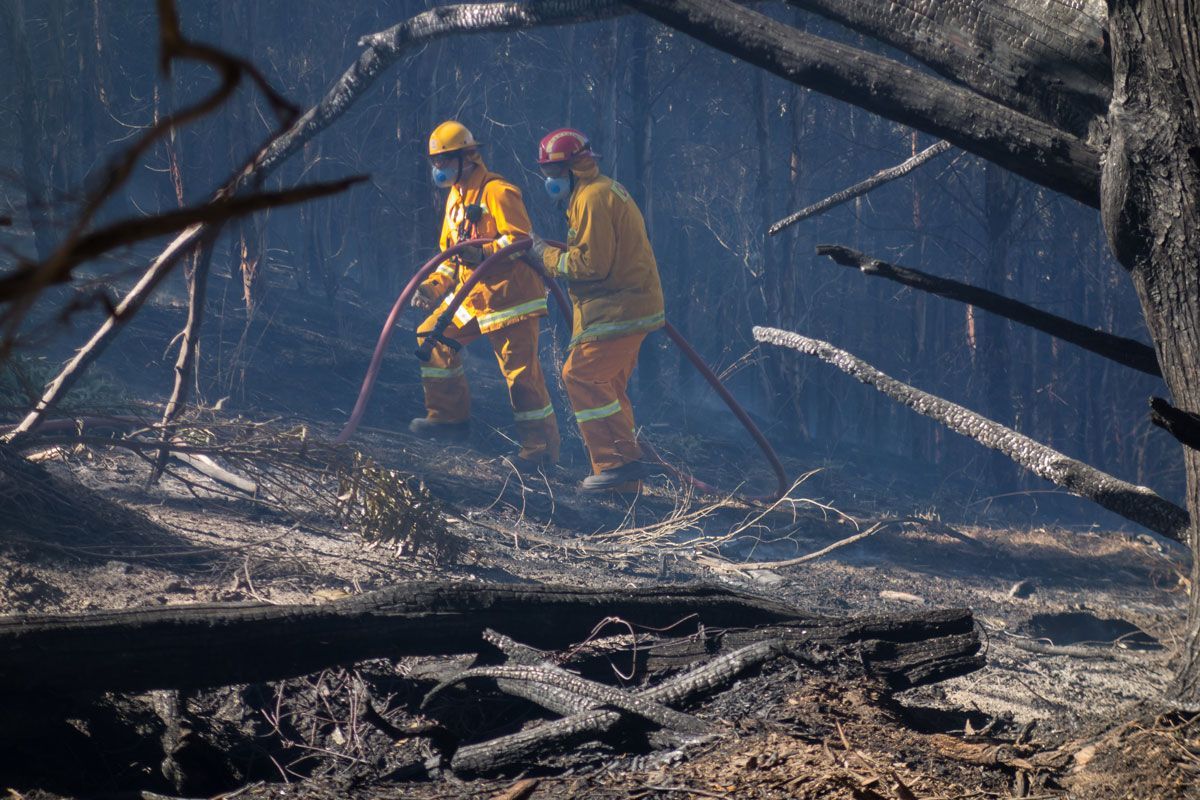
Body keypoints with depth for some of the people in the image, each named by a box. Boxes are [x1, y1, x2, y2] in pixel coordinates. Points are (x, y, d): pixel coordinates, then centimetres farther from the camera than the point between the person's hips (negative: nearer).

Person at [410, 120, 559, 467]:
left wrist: (483, 253, -33)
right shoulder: (456, 197, 17)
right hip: (474, 295, 9)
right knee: (433, 336, 9)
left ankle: (542, 447, -3)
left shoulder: (496, 192, -12)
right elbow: (451, 253, 23)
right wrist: (435, 285, 9)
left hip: (509, 294, -9)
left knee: (521, 371, -8)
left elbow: (521, 240, -21)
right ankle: (449, 417, 17)